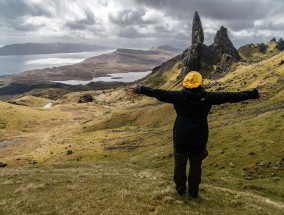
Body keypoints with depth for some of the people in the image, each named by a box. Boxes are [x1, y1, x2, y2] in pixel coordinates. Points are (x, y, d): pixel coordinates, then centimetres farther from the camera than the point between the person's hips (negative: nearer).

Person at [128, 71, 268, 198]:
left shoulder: (178, 96, -13)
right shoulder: (208, 97, -11)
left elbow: (159, 93, -5)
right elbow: (230, 96, -5)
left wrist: (139, 89, 7)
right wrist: (254, 94, 5)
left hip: (181, 138, 0)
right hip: (199, 139, 1)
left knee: (180, 164, 17)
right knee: (196, 165, 17)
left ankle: (180, 189, 32)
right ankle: (193, 191, 28)